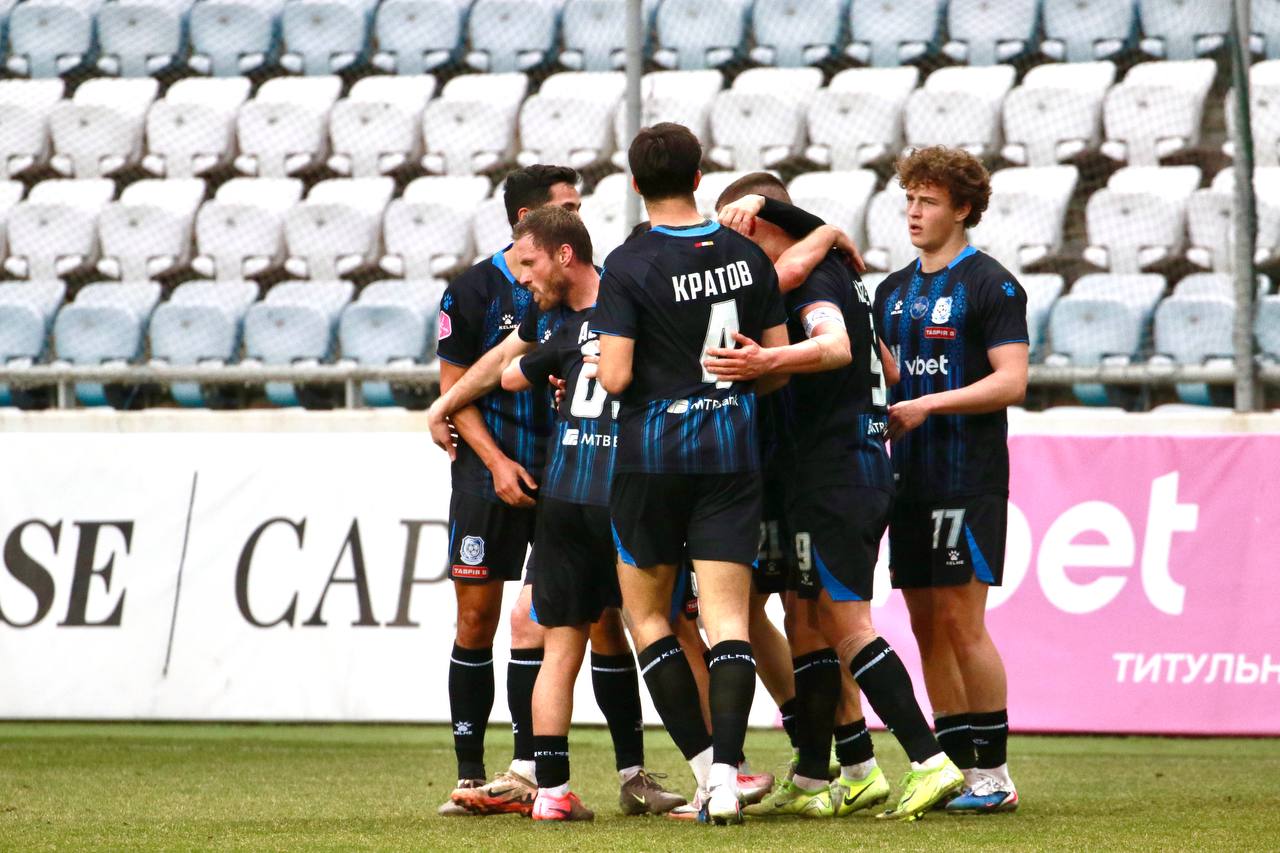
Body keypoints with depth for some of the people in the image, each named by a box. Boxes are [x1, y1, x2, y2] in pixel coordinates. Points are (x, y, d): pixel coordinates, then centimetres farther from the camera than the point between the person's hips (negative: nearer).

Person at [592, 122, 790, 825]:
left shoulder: (629, 266, -11)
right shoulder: (746, 255, 2)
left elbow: (615, 376, -17)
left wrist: (599, 356, 5)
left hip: (653, 450, -3)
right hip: (733, 448, 3)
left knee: (645, 611, 12)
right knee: (727, 616, -1)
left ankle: (703, 761, 5)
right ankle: (726, 774, -15)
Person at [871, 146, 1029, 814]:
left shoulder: (990, 284, -6)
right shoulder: (894, 291, 16)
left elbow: (1011, 381, -13)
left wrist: (927, 406, -17)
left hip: (967, 479, -7)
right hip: (909, 480, 7)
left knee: (961, 621, -9)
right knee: (926, 624, 6)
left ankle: (993, 775, -5)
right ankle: (958, 767, 11)